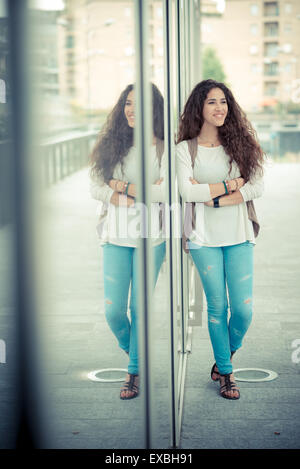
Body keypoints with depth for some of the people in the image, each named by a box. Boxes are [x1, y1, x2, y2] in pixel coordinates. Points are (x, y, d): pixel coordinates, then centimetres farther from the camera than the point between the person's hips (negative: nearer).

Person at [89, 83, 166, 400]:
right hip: (116, 235, 2)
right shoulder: (112, 144, 6)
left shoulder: (164, 148, -2)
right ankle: (132, 353, 31)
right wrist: (145, 192, -10)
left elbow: (168, 190, -14)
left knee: (140, 307, 3)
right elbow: (95, 188, 1)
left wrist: (123, 186, -11)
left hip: (150, 235, -2)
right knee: (113, 310, 1)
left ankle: (135, 372, 18)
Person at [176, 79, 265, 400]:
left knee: (243, 307, -2)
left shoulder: (240, 143, 5)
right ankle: (225, 373, 19)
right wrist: (232, 184, -12)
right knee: (217, 305, 3)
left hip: (239, 235, 2)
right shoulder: (185, 149, 1)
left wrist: (214, 198, -13)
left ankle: (225, 357, 26)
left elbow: (257, 186, -5)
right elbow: (187, 192, -12)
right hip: (204, 237, -1)